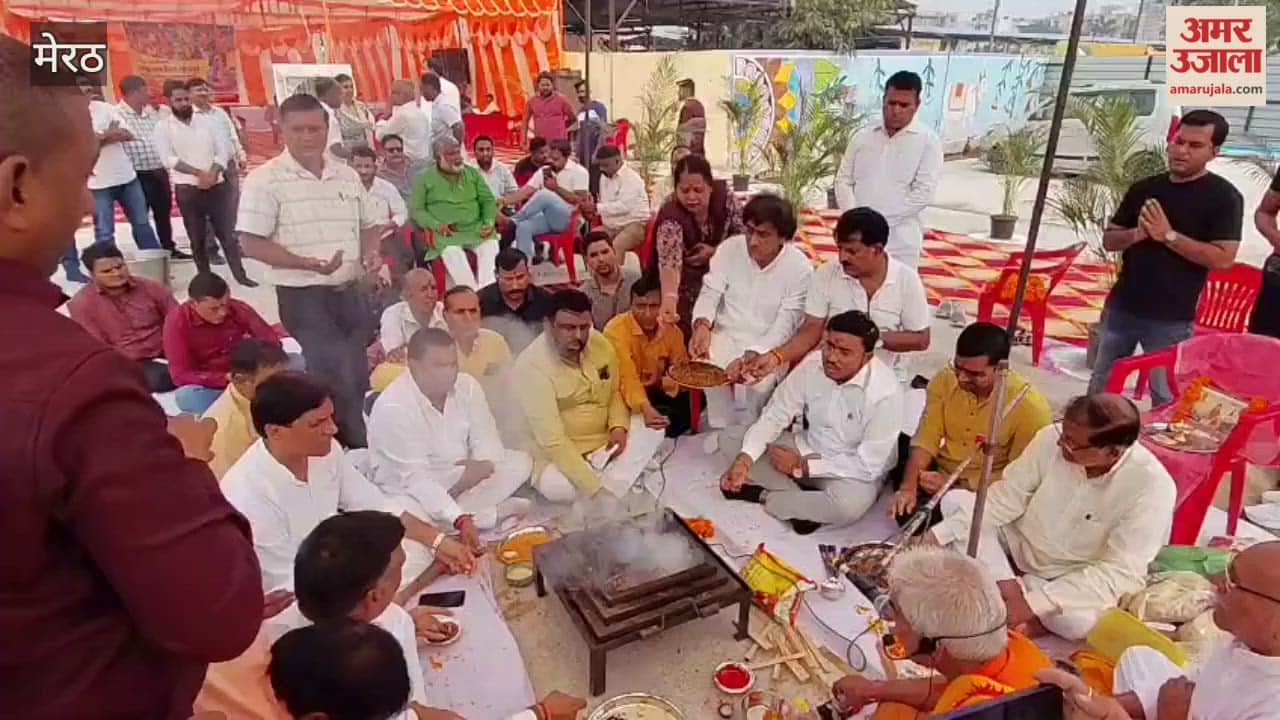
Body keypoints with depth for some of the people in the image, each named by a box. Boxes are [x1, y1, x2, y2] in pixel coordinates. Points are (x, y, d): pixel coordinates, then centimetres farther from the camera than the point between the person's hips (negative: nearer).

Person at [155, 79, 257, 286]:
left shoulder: (205, 120, 7)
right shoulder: (163, 127, 0)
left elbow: (222, 150, 2)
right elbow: (168, 159, -9)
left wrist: (213, 173, -14)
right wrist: (198, 173, -19)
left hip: (217, 185, 2)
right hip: (187, 189, -2)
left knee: (227, 232, 2)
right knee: (197, 237, 6)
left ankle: (240, 274, 7)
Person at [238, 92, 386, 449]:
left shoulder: (347, 175, 10)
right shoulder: (265, 180, -8)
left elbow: (369, 225, 21)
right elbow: (252, 244, -12)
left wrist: (371, 252, -2)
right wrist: (310, 264, -23)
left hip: (351, 291, 6)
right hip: (303, 296, -6)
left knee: (359, 379, 11)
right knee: (339, 380, -7)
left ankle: (351, 446, 30)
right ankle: (362, 449, 12)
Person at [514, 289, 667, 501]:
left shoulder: (601, 344, -6)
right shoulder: (531, 366, -26)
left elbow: (615, 392, 11)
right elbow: (551, 440, -30)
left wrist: (618, 426, -11)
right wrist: (594, 488, -34)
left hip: (606, 440, 6)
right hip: (559, 454, -6)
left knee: (653, 429, -9)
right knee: (555, 486, -35)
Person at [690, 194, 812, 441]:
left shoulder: (800, 268, -15)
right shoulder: (730, 248, -8)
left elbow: (784, 325, -14)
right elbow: (710, 292, -6)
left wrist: (751, 356, -28)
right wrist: (702, 324, -28)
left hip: (769, 343, -2)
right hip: (728, 333, 2)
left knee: (761, 383, -28)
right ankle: (723, 430, 0)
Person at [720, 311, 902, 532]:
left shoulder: (886, 392, -26)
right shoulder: (812, 365, -14)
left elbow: (868, 465, -24)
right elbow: (774, 416, -11)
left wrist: (802, 466, -24)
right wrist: (744, 458, -28)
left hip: (854, 472, -4)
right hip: (808, 449, 4)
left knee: (848, 505, -40)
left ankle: (762, 496, -14)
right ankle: (807, 507, -12)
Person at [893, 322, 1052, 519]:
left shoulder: (1030, 407, -19)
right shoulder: (945, 380, -8)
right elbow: (926, 438, -9)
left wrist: (958, 484, -23)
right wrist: (908, 486, -23)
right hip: (939, 476, 5)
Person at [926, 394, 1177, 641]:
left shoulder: (1152, 486, -27)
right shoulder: (1051, 439, -19)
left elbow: (1117, 572, -26)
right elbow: (1004, 499, -12)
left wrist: (1034, 604, -33)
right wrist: (937, 535, -22)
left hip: (1077, 579, -3)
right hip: (1020, 544, 4)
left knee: (1079, 621, -36)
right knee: (956, 500, -16)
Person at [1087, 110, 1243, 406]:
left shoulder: (1223, 196, -7)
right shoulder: (1144, 188, 7)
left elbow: (1223, 258, -15)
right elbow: (1109, 239, 10)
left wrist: (1169, 236, -19)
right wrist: (1136, 234, -11)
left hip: (1171, 318, -5)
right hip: (1121, 306, 5)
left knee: (1166, 398, 2)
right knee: (1100, 387, 15)